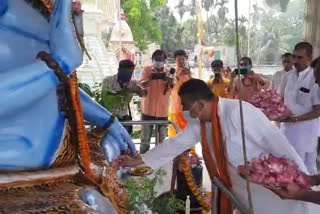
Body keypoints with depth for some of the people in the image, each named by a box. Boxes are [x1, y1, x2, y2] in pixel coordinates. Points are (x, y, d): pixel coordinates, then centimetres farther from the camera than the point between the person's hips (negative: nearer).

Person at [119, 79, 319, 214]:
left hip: (270, 188, -7)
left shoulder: (238, 112, -26)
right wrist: (137, 160, 12)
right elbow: (176, 143, 8)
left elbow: (278, 144, -24)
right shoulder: (199, 122, -2)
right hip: (240, 191, 7)